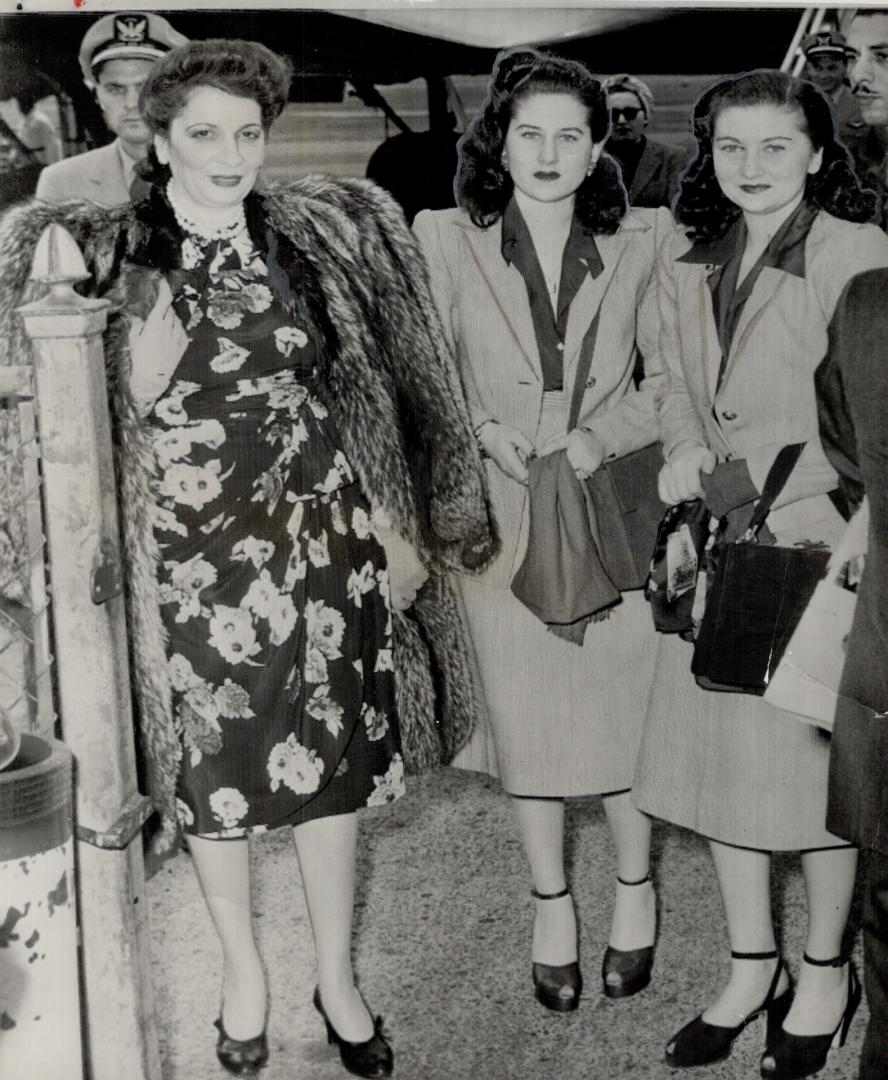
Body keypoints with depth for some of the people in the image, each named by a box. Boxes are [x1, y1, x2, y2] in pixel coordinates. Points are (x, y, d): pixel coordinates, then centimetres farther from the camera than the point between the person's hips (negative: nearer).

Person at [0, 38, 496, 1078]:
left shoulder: (314, 232, 4)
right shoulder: (112, 251, -3)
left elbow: (355, 396, 12)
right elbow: (131, 404, -13)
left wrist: (393, 525, 12)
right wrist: (167, 285, -21)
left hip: (322, 540, 2)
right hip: (197, 552, -2)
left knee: (332, 760, 10)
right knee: (212, 769, 10)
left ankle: (336, 976, 30)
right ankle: (242, 967, 35)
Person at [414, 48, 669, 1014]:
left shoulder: (639, 243, -1)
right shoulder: (447, 242, -2)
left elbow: (671, 380, 3)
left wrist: (605, 436, -12)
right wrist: (482, 430, -14)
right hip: (502, 523, 0)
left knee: (620, 708, 9)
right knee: (523, 716, 11)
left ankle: (634, 885, 35)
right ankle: (550, 901, 32)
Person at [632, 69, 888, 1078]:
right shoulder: (686, 258, 8)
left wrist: (785, 502, -17)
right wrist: (686, 451, -3)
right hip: (719, 544, 6)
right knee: (718, 753, 11)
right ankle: (751, 964, 30)